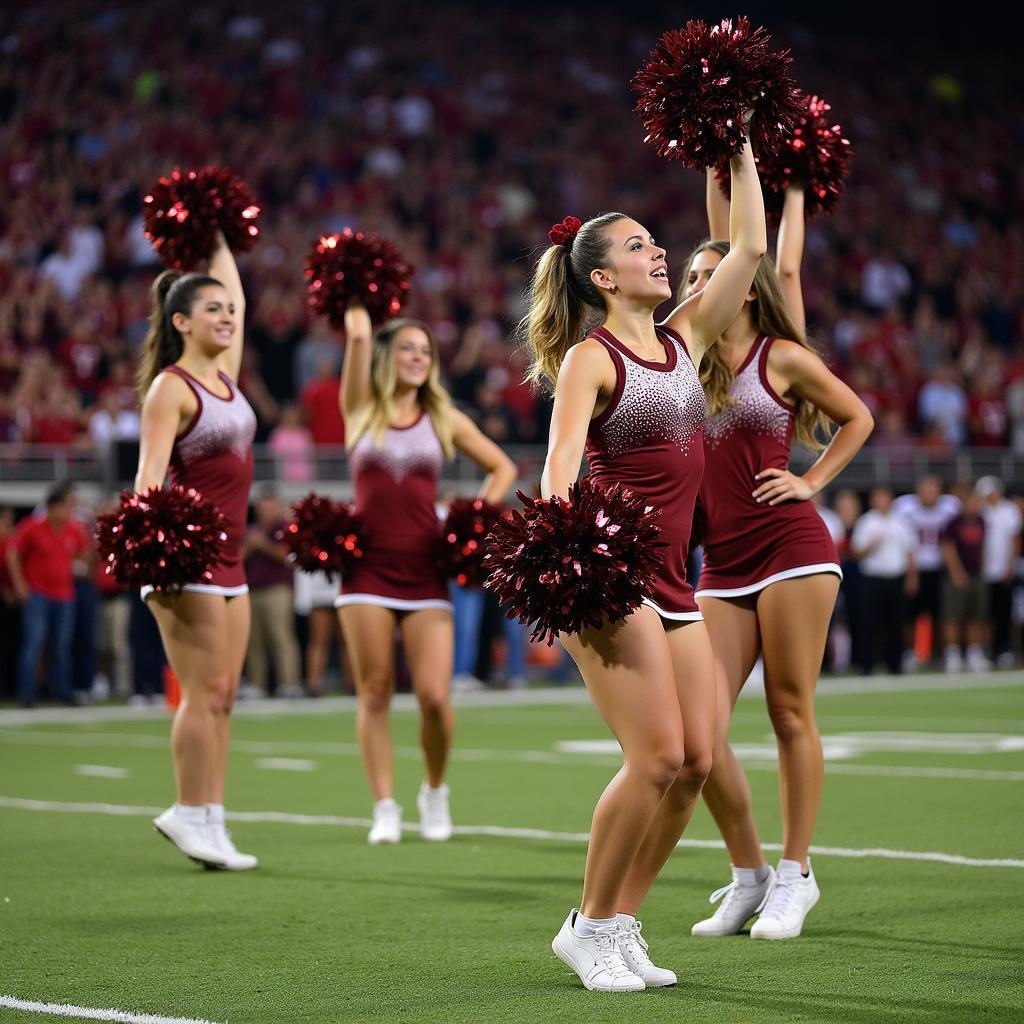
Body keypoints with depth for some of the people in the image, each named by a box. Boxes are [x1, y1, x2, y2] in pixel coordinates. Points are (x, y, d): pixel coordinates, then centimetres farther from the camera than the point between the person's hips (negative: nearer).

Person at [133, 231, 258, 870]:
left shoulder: (226, 375, 14)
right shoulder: (171, 387, -8)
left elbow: (237, 301, 29)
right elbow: (150, 475, -17)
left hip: (228, 559, 8)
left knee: (223, 696, 5)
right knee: (204, 691, -8)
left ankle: (210, 819, 7)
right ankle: (191, 814, -3)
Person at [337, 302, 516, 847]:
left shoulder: (444, 419, 9)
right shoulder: (360, 412, 5)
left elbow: (502, 467, 17)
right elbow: (357, 372, -17)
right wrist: (357, 337, -37)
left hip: (425, 571, 0)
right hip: (367, 570, 0)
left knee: (434, 696, -7)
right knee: (374, 692, 0)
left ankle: (435, 791, 18)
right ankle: (385, 809, 8)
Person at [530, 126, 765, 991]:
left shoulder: (684, 340, 15)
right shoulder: (589, 358, -4)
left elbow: (751, 248, 17)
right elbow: (560, 462, -17)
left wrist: (741, 151, 19)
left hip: (672, 580, 8)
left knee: (697, 758, 0)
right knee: (657, 755, -15)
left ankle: (622, 923, 11)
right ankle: (590, 926, -1)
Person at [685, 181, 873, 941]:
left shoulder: (782, 357, 1)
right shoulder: (696, 358, 13)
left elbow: (858, 418, 14)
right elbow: (729, 246, 19)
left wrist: (812, 481, 7)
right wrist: (722, 177, 25)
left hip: (791, 549, -4)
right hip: (722, 566, 5)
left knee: (791, 711, -2)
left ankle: (795, 872, 8)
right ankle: (748, 875, 10)